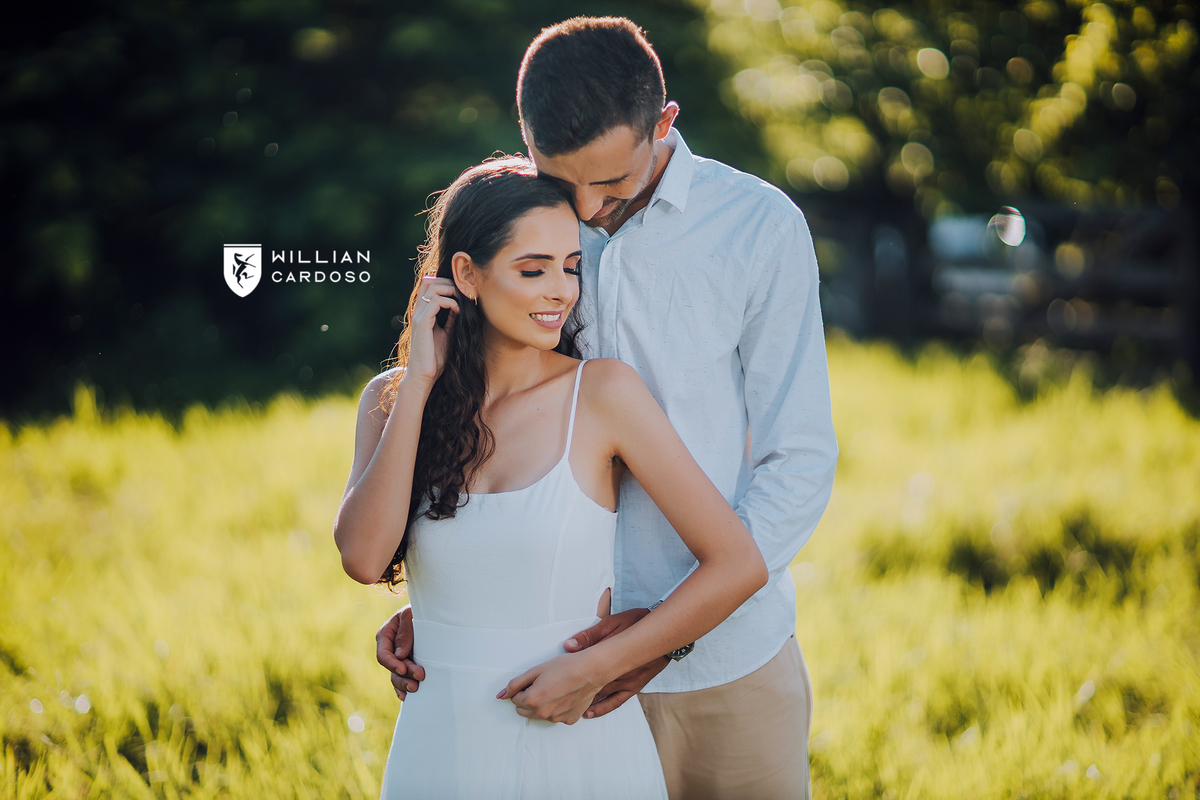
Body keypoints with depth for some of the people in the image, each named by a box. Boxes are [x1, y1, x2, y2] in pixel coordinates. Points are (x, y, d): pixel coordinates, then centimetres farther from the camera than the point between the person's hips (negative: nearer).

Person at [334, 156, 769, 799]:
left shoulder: (603, 392, -8)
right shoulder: (392, 400, 1)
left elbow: (738, 565, -10)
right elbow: (363, 557, -15)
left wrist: (595, 668, -14)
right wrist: (420, 383, -13)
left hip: (581, 746, -2)